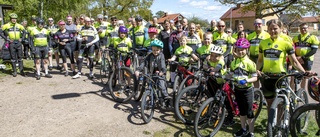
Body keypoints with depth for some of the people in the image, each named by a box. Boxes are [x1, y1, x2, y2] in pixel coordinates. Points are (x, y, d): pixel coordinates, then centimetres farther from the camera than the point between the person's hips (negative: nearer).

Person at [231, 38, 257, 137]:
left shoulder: (249, 62, -13)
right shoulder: (234, 62, 3)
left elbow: (255, 77, -14)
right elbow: (232, 74, 13)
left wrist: (247, 80, -31)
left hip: (247, 89, -5)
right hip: (237, 89, 5)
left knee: (249, 112, 4)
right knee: (241, 111, 18)